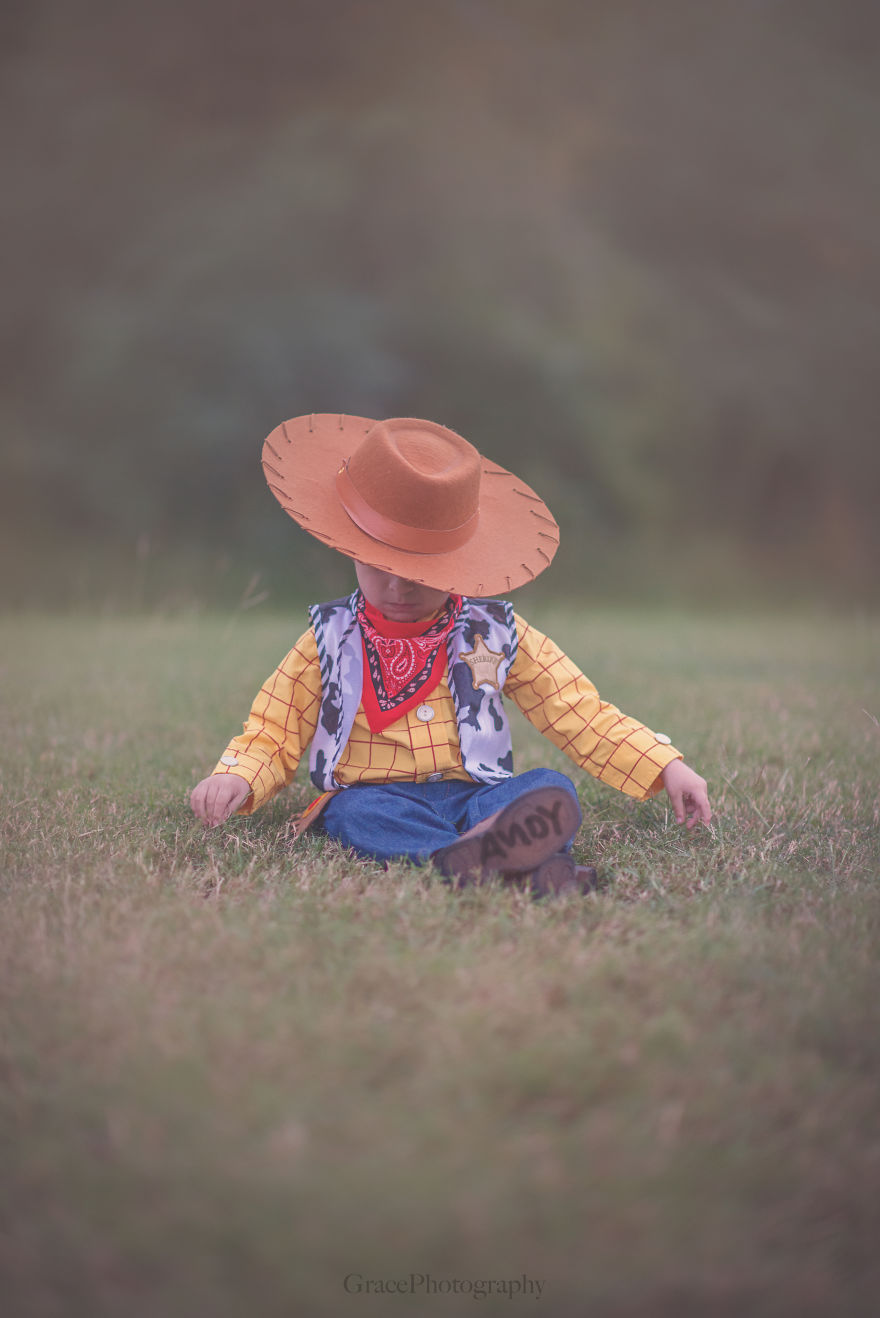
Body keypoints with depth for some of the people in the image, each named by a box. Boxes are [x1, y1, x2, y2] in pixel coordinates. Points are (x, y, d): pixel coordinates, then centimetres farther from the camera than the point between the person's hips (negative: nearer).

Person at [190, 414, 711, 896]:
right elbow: (272, 736, 12)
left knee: (553, 788, -26)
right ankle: (453, 860, -59)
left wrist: (667, 766, 1)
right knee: (357, 811, -35)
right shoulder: (331, 643, 10)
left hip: (479, 794, 2)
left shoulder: (496, 636, 11)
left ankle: (542, 862, -57)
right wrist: (235, 778, -11)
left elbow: (583, 716, 11)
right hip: (379, 796, -1)